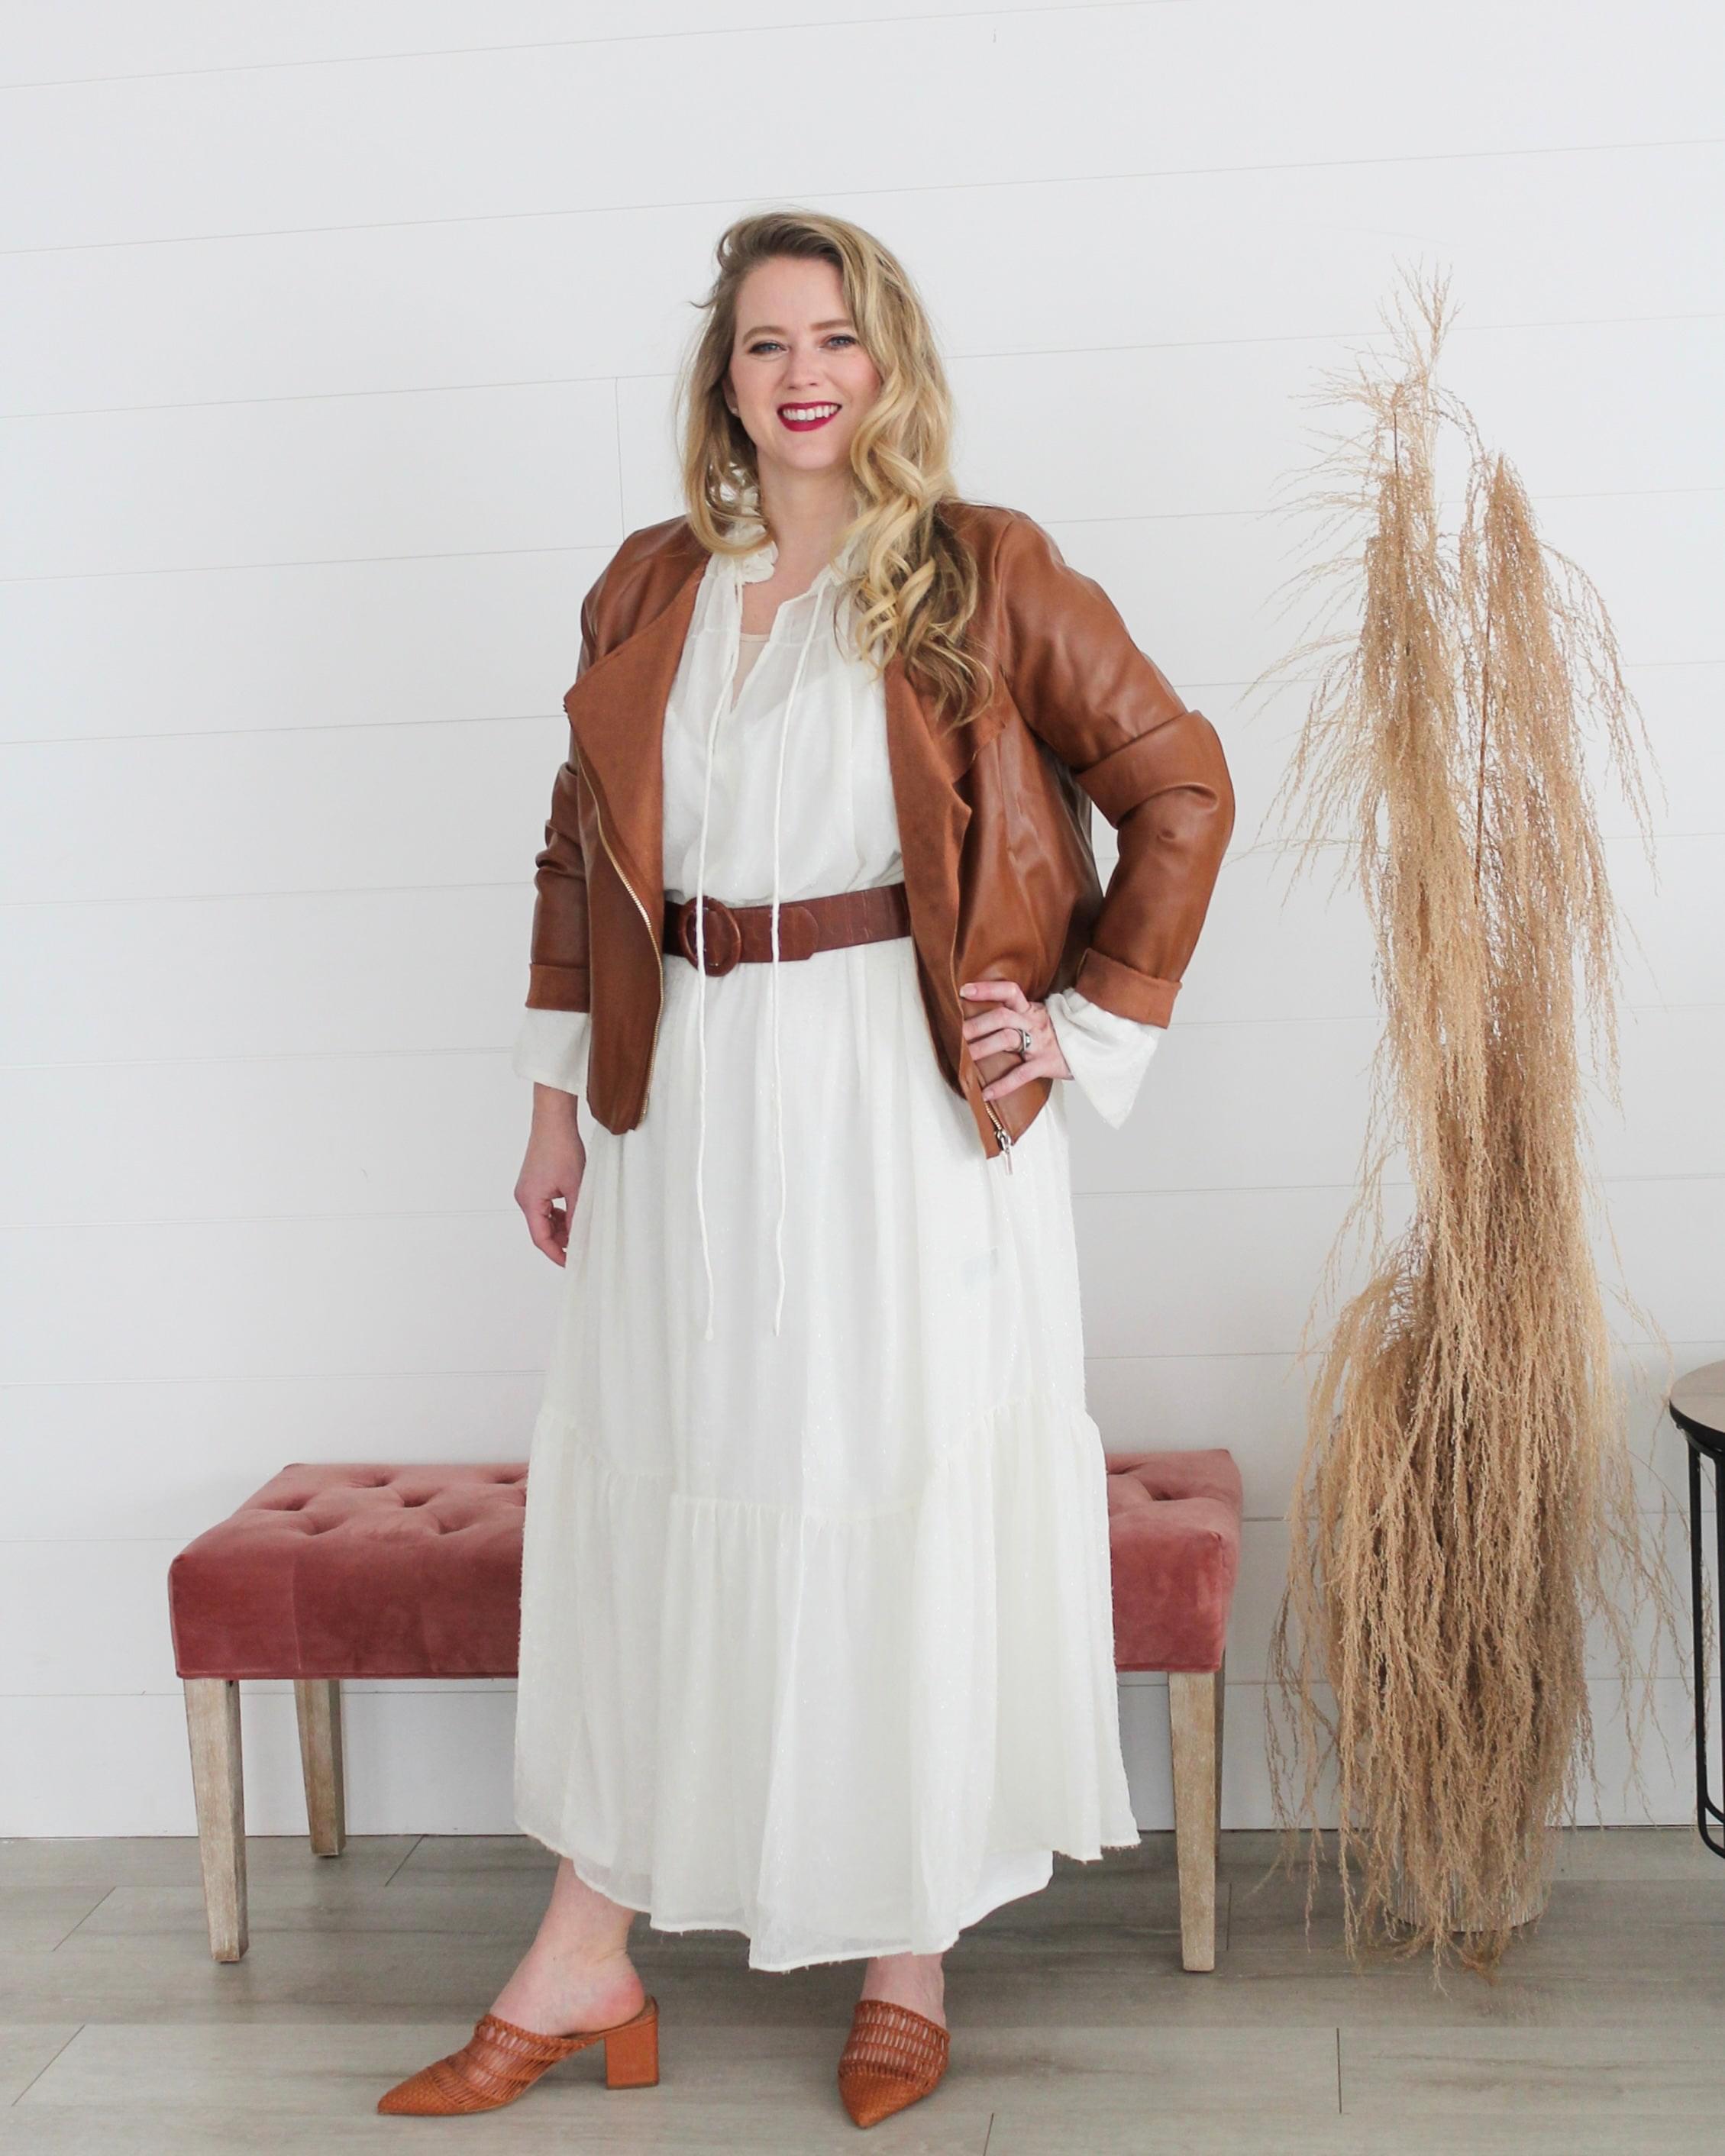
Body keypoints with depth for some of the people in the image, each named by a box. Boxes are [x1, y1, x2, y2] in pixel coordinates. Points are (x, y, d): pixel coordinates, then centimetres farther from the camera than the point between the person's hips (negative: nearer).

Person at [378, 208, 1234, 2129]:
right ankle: (584, 1968, 17)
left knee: (908, 1499, 4)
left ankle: (909, 1967, 20)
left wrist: (1093, 1028, -4)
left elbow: (1177, 786, 1)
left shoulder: (981, 574, 0)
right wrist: (559, 1097, 11)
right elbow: (579, 847, 15)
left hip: (906, 1095, -3)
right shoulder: (648, 588, 11)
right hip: (690, 1095, 4)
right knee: (646, 1490, 6)